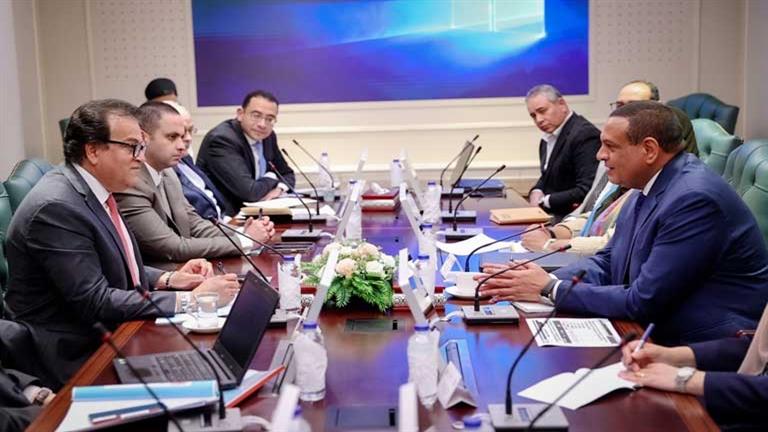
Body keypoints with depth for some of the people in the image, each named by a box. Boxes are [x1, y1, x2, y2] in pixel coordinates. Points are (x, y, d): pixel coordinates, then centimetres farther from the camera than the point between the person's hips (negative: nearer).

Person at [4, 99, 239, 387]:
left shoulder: (93, 189, 5)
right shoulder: (56, 207, -22)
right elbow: (95, 302, -24)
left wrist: (169, 279, -1)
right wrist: (190, 299, -23)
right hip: (81, 355, -8)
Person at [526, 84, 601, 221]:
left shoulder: (585, 135, -16)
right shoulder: (548, 139, 13)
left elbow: (586, 191, -21)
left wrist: (544, 201, -14)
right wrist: (536, 192, 0)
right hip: (548, 214, 8)